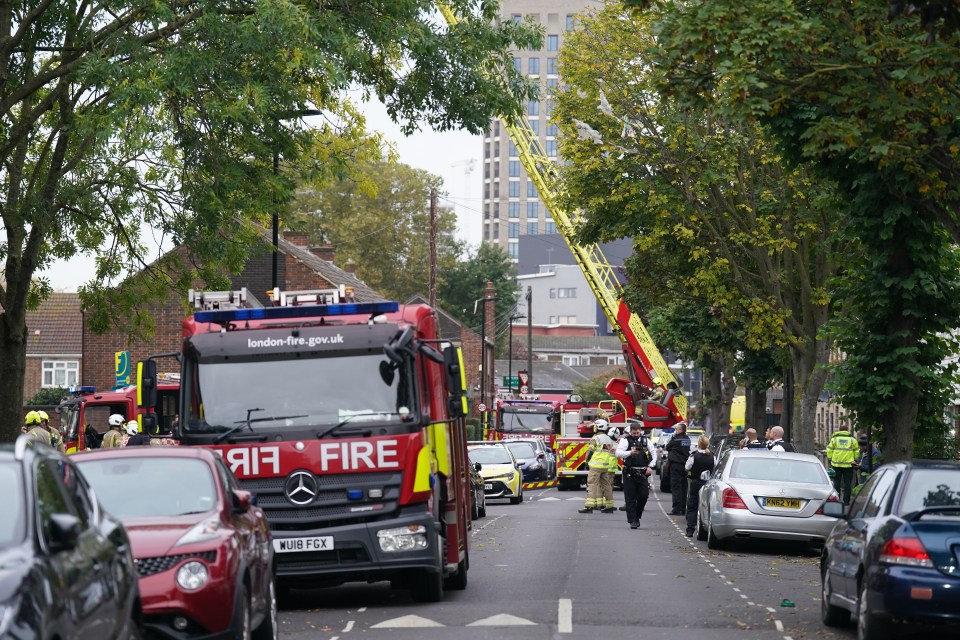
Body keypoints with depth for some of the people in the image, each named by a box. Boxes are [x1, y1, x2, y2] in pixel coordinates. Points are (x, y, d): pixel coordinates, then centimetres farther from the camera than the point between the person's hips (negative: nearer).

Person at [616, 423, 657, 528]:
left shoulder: (646, 440, 9)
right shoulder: (626, 441, -2)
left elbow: (654, 453, 14)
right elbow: (618, 453, -15)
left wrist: (650, 467, 2)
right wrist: (630, 453, -30)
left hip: (643, 473, 3)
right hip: (629, 474, -3)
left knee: (644, 496, 0)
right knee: (630, 498, -1)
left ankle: (637, 516, 19)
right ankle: (632, 520, 4)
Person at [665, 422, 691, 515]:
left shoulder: (676, 440, -15)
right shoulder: (687, 440, 8)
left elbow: (668, 447, -3)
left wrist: (672, 437, 4)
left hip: (676, 465, -8)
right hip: (684, 464, 8)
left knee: (676, 487, -7)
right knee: (683, 487, 12)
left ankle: (677, 509, -12)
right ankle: (683, 509, 15)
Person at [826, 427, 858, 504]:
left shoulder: (834, 439, 4)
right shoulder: (852, 440, 5)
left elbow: (829, 450, 3)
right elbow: (857, 452, 7)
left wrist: (830, 460, 13)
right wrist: (855, 460, 19)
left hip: (836, 464, 0)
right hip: (848, 465, 0)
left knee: (837, 482, 7)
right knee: (847, 483, 5)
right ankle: (846, 500, 4)